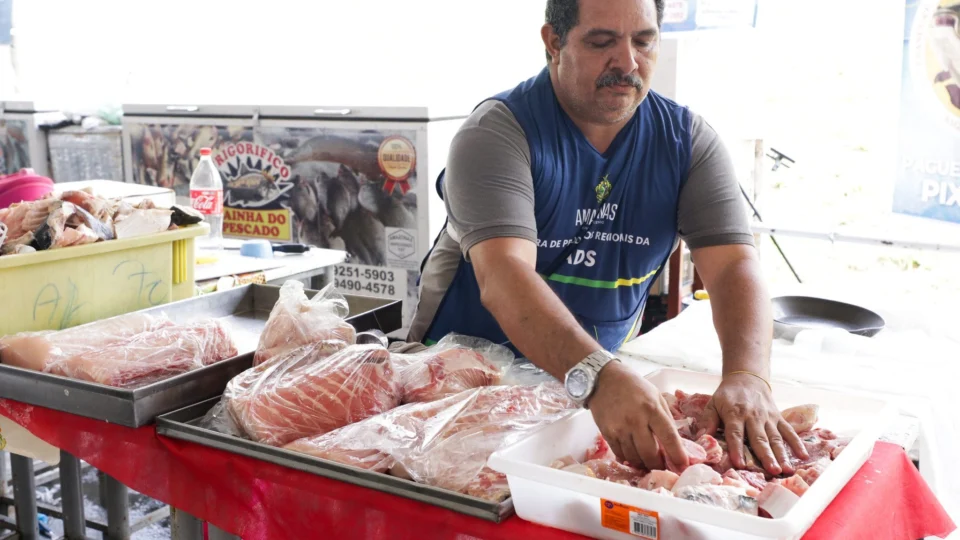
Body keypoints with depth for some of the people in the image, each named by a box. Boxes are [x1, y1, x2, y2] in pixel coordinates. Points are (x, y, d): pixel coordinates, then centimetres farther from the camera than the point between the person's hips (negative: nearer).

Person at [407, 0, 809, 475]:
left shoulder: (688, 139, -3)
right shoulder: (498, 132, -17)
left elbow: (734, 264, -12)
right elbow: (503, 278, -30)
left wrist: (747, 376, -31)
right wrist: (598, 376, -45)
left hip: (603, 375, 3)